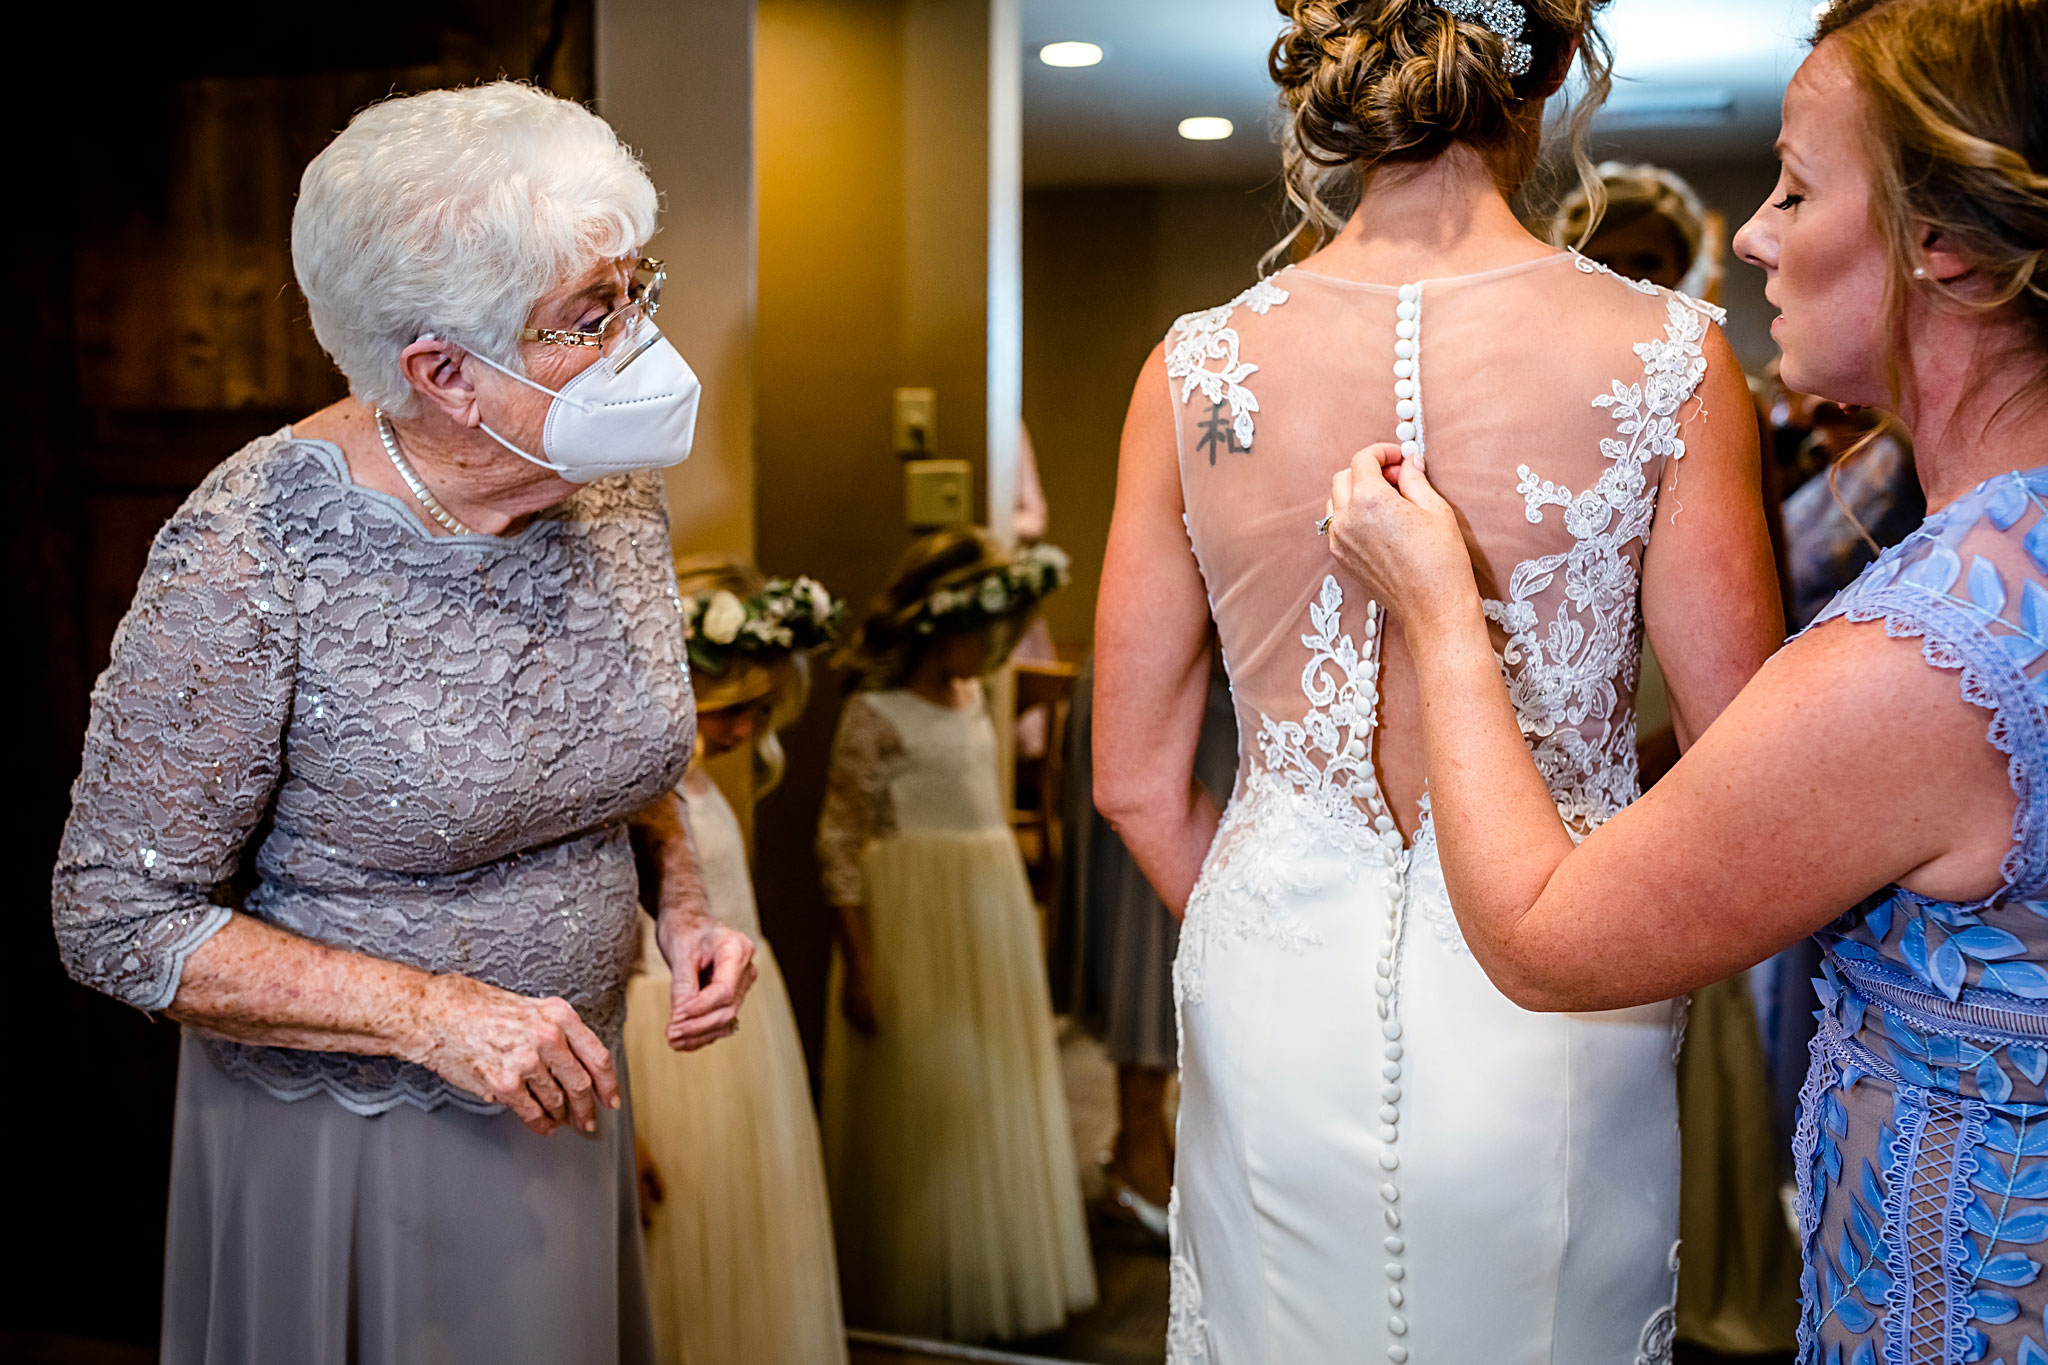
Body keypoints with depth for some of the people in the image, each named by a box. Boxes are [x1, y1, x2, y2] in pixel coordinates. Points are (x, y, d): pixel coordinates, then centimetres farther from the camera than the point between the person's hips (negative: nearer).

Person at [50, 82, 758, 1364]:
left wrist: (682, 902, -6)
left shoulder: (616, 492, -5)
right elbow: (119, 919, -18)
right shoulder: (255, 555, -24)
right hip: (349, 1141, -5)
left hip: (563, 1104, 6)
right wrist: (433, 1013, -24)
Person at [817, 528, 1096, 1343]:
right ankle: (924, 1300, 21)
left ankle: (1003, 1273, 32)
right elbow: (840, 844, -14)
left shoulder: (970, 697, 8)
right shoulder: (876, 716, -14)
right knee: (926, 1107, 3)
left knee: (998, 1100, 15)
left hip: (993, 922, 7)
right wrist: (859, 963, -16)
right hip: (916, 925, -7)